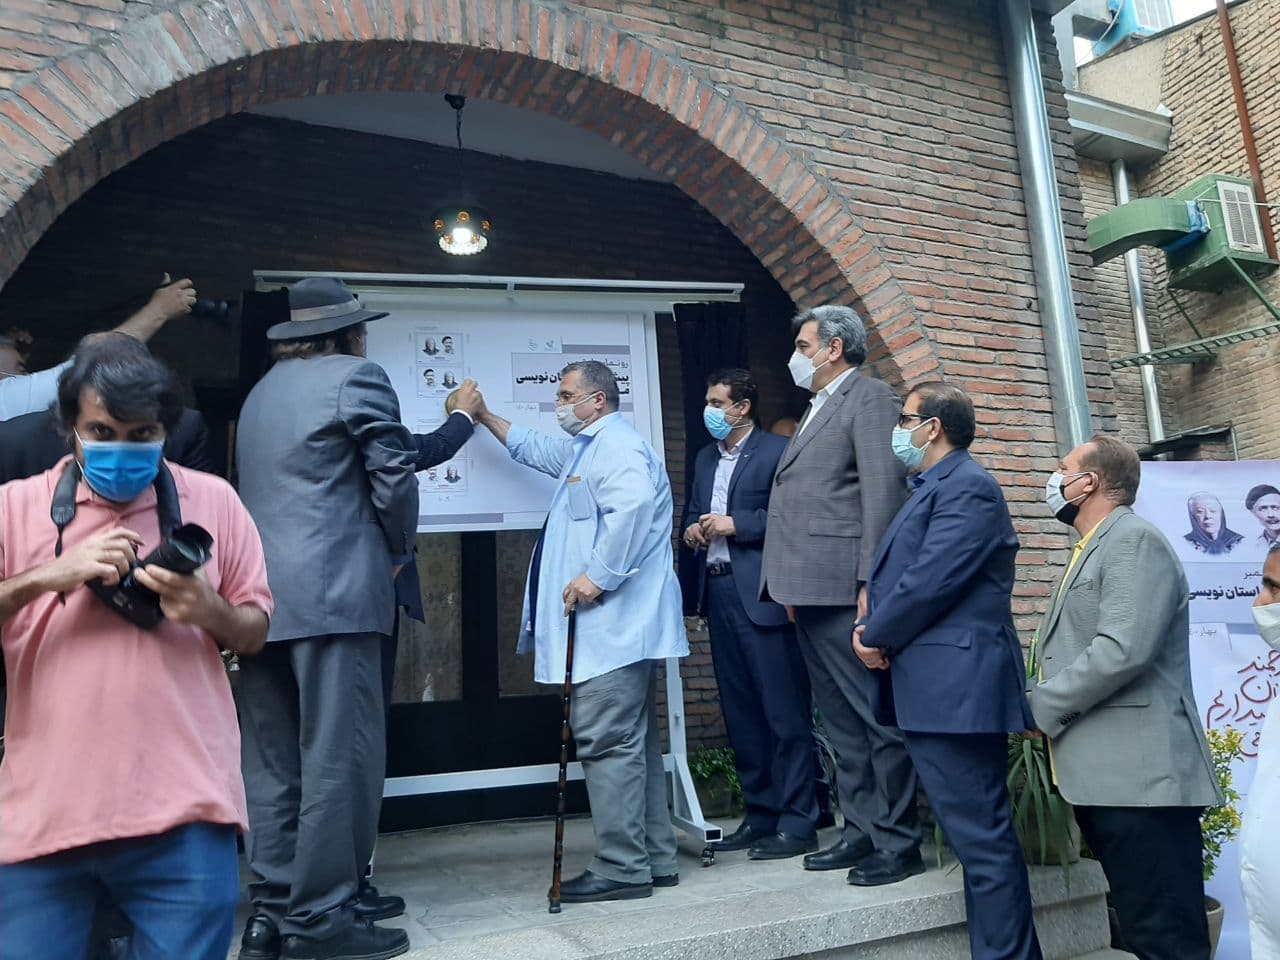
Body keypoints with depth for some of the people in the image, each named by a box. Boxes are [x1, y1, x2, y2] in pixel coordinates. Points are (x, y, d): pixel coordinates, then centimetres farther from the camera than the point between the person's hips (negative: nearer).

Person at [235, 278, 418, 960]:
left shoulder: (261, 392, 21)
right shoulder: (356, 377, -2)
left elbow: (254, 488, 18)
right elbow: (395, 476, -7)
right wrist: (397, 551, 9)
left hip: (262, 595, 8)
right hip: (334, 591, -8)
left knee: (272, 757, 11)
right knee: (339, 753, -3)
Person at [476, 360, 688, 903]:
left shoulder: (616, 445, -10)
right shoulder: (583, 450, 25)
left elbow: (633, 504, -28)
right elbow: (531, 449, 41)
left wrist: (598, 575, -26)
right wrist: (484, 417, 44)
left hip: (614, 626, -11)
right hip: (615, 628, 11)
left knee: (609, 742, -8)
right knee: (634, 742, 13)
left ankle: (623, 868, -1)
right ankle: (654, 859, 20)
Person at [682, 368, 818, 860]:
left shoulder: (778, 451, -4)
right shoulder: (705, 458, 19)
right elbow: (692, 512, 24)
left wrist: (736, 524, -15)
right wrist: (691, 530, 3)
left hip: (761, 594, -8)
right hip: (718, 593, 8)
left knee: (784, 712, -3)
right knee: (740, 713, 12)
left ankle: (796, 823, 5)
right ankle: (760, 814, 22)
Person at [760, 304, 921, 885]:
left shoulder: (869, 399, -4)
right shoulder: (817, 410, 23)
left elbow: (883, 492, -14)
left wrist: (871, 584, -20)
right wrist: (791, 587, 15)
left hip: (844, 590, -9)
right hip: (811, 592, 10)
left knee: (876, 717, -1)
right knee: (841, 722, 14)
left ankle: (897, 842, 9)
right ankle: (860, 831, 24)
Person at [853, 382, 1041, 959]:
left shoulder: (966, 488, -12)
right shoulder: (932, 488, 21)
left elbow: (930, 581, -19)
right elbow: (898, 571, 19)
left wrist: (876, 637, -7)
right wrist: (871, 626, 2)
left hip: (956, 688, -11)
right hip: (934, 688, 11)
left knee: (981, 835, -5)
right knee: (976, 831, 16)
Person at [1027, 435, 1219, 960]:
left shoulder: (1135, 540, -10)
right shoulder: (1093, 550, 21)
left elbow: (1123, 649, -23)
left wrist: (1040, 708, -14)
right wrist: (1038, 699, 3)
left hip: (1140, 774, -10)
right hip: (1105, 775, 10)